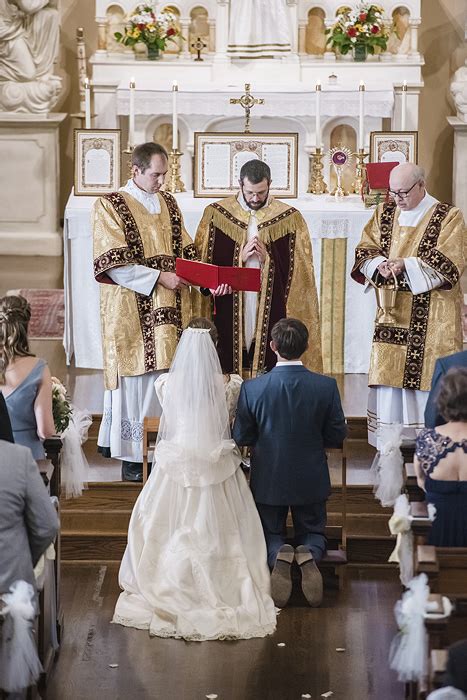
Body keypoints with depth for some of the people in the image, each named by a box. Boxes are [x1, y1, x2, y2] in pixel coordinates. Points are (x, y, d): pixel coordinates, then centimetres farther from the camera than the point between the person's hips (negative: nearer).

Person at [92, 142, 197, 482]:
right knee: (137, 378, -3)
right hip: (132, 310, -5)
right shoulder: (109, 206, -6)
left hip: (169, 309, 5)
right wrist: (159, 278, -18)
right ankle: (131, 455, 4)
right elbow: (114, 265, -13)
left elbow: (185, 251, 14)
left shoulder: (168, 202, 12)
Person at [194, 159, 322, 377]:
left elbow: (299, 271, 4)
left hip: (272, 312, 0)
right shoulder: (216, 214, 5)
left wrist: (268, 259, -10)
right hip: (228, 312, 0)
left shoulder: (290, 218, 5)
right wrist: (240, 257, -9)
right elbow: (204, 263, 3)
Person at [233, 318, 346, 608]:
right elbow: (337, 436, -6)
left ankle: (279, 554, -16)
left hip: (268, 480, 0)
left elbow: (242, 437, -5)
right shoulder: (326, 386, -15)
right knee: (313, 532, 22)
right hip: (311, 480, 0)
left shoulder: (252, 388, -16)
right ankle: (309, 554, -15)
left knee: (270, 533, 21)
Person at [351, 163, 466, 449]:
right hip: (392, 312, 4)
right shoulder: (384, 213, 11)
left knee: (428, 376, -7)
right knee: (388, 372, 2)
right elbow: (365, 252, 8)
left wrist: (405, 264, -20)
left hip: (431, 317, -4)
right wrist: (380, 264, -15)